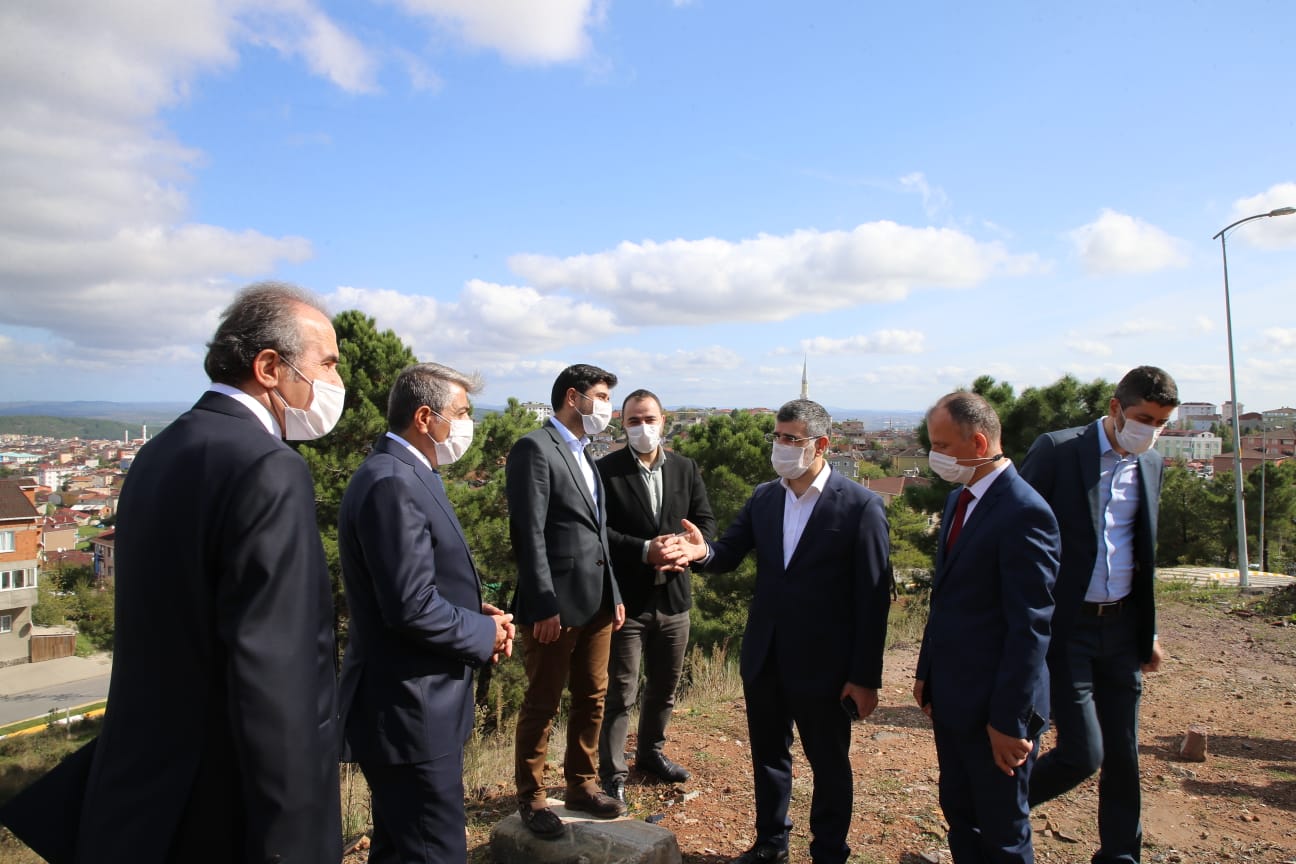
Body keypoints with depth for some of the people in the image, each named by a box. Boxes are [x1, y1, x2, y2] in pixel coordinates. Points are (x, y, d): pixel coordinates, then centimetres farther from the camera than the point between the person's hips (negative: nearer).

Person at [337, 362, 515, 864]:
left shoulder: (407, 475, 11)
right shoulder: (393, 484, -22)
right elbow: (412, 608, -26)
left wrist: (475, 612, 3)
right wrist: (484, 634, -11)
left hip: (412, 706, 10)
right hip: (410, 712, -10)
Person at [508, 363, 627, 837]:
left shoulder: (584, 456, 16)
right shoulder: (534, 448, -11)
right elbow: (529, 534, -17)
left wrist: (614, 593, 15)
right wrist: (544, 606, -19)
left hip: (596, 602, 8)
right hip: (556, 603, -8)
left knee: (592, 698, 17)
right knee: (542, 704, 6)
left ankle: (582, 784, 33)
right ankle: (531, 797, 23)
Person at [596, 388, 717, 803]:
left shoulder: (686, 468, 6)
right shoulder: (606, 470, -9)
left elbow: (705, 521, 5)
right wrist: (644, 551, -24)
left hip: (673, 597, 5)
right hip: (627, 598, -5)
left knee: (664, 687, 20)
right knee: (621, 692, 3)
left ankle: (651, 753, 42)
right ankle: (612, 774, 19)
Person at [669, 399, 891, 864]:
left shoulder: (860, 505, -14)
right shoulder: (763, 498, 2)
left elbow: (873, 597, -13)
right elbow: (730, 555, 3)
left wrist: (865, 676, -13)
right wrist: (704, 551, -21)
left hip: (822, 664, -5)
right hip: (764, 658, 5)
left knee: (829, 764, 15)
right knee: (767, 755, 21)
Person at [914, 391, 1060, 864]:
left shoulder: (1024, 512, -20)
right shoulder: (959, 498, 8)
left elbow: (1030, 626, -21)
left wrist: (1009, 719, -19)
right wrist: (926, 671, 14)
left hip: (993, 705, -8)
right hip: (950, 697, 8)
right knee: (959, 814, 20)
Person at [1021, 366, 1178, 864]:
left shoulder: (1151, 465, 10)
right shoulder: (1057, 450, -10)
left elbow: (1144, 552, 18)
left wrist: (1148, 631, 17)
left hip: (1121, 627, 6)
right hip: (1065, 627, -6)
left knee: (1122, 752, 12)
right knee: (1082, 753, -6)